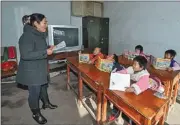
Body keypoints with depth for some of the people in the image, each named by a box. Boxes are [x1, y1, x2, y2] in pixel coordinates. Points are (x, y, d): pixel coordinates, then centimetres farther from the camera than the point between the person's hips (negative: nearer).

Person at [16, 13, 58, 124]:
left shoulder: (40, 34, 7)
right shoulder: (27, 36, -23)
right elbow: (26, 55, -30)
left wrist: (48, 49, 1)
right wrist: (45, 52, -29)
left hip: (41, 68, 9)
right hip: (32, 71, -9)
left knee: (43, 86, 24)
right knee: (35, 92, 7)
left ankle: (46, 103, 47)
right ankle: (36, 114, 29)